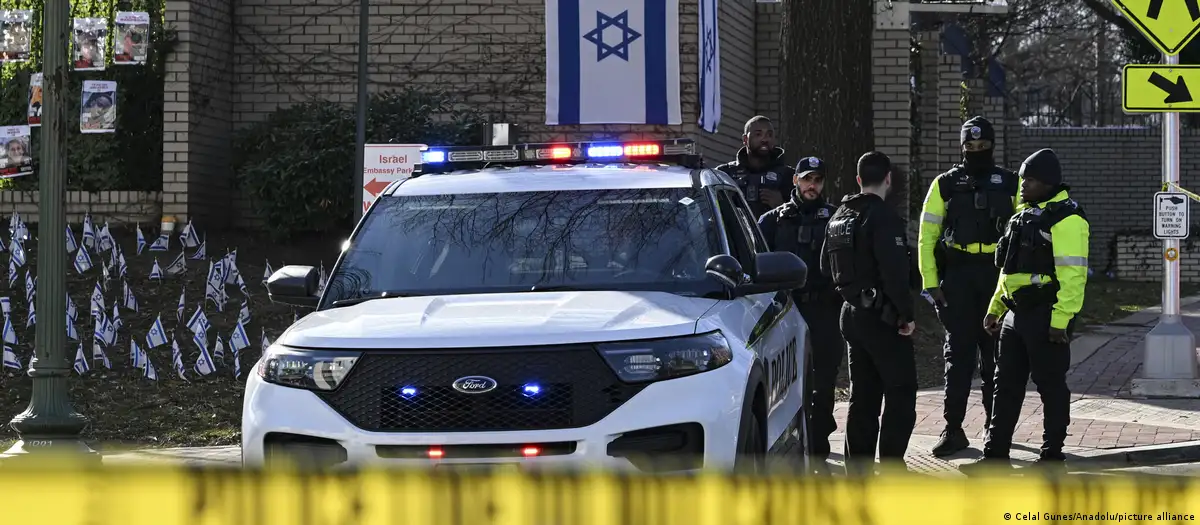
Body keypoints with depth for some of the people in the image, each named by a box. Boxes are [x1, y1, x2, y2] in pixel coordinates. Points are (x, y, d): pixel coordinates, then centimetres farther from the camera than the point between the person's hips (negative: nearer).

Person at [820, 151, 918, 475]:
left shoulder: (839, 217, 11)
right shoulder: (883, 217, -17)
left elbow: (827, 266, 20)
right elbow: (895, 272, -22)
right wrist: (906, 314, -16)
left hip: (852, 314, 8)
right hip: (882, 317, -8)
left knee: (863, 394, 13)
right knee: (901, 393, -2)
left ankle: (858, 466, 14)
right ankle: (891, 465, -7)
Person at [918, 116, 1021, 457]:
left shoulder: (1011, 185, 7)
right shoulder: (945, 185, 6)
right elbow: (927, 236, 5)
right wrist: (930, 282, -3)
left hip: (998, 276, 0)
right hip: (957, 277, 0)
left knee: (995, 353, 7)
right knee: (958, 354, -2)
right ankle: (953, 431, -1)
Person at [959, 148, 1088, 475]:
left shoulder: (1066, 219, -14)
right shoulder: (1026, 216, 17)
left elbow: (1072, 274, -20)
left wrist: (1061, 320, -25)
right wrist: (995, 309, 22)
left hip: (1046, 316, -9)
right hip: (1016, 313, 9)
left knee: (1050, 385, 0)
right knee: (1007, 384, 11)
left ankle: (1052, 457, 9)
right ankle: (996, 454, 16)